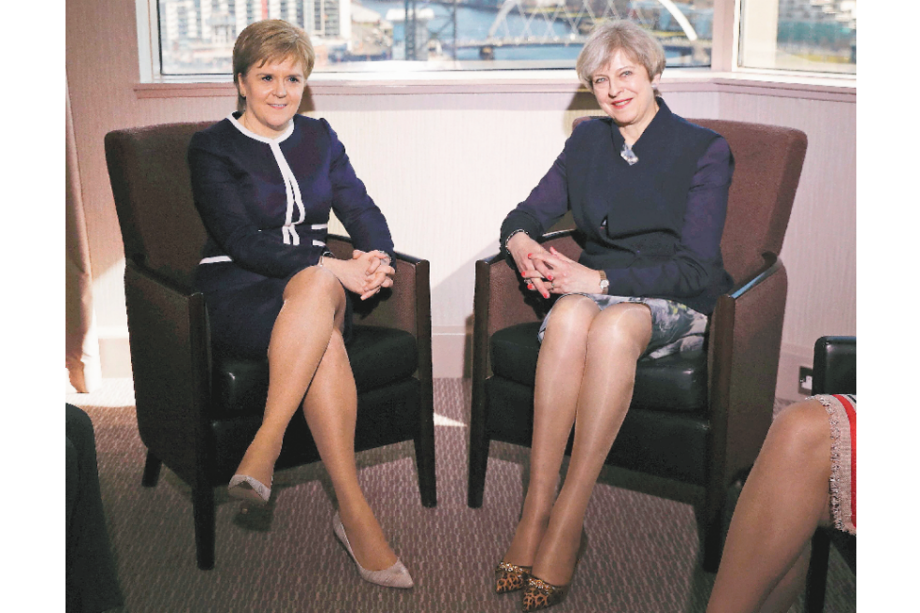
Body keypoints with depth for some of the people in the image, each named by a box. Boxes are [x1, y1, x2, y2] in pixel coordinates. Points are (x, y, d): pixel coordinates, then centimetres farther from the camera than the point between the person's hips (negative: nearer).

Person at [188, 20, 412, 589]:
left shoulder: (318, 137, 16)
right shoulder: (213, 148, 1)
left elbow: (362, 209, 7)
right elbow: (241, 241, -13)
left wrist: (377, 257, -18)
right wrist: (333, 268, -24)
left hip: (314, 286, 4)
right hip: (237, 292, -3)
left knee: (319, 292, -35)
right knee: (321, 314, -36)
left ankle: (264, 449, -33)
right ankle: (355, 513, -37)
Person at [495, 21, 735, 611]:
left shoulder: (705, 150, -3)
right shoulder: (587, 140, 13)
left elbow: (696, 267, -11)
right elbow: (532, 210, 13)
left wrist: (603, 279, -23)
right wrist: (520, 240, -14)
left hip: (677, 301, -3)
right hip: (596, 285, 4)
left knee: (613, 325, -38)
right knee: (568, 315, -34)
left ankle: (566, 521, -37)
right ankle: (536, 510, -36)